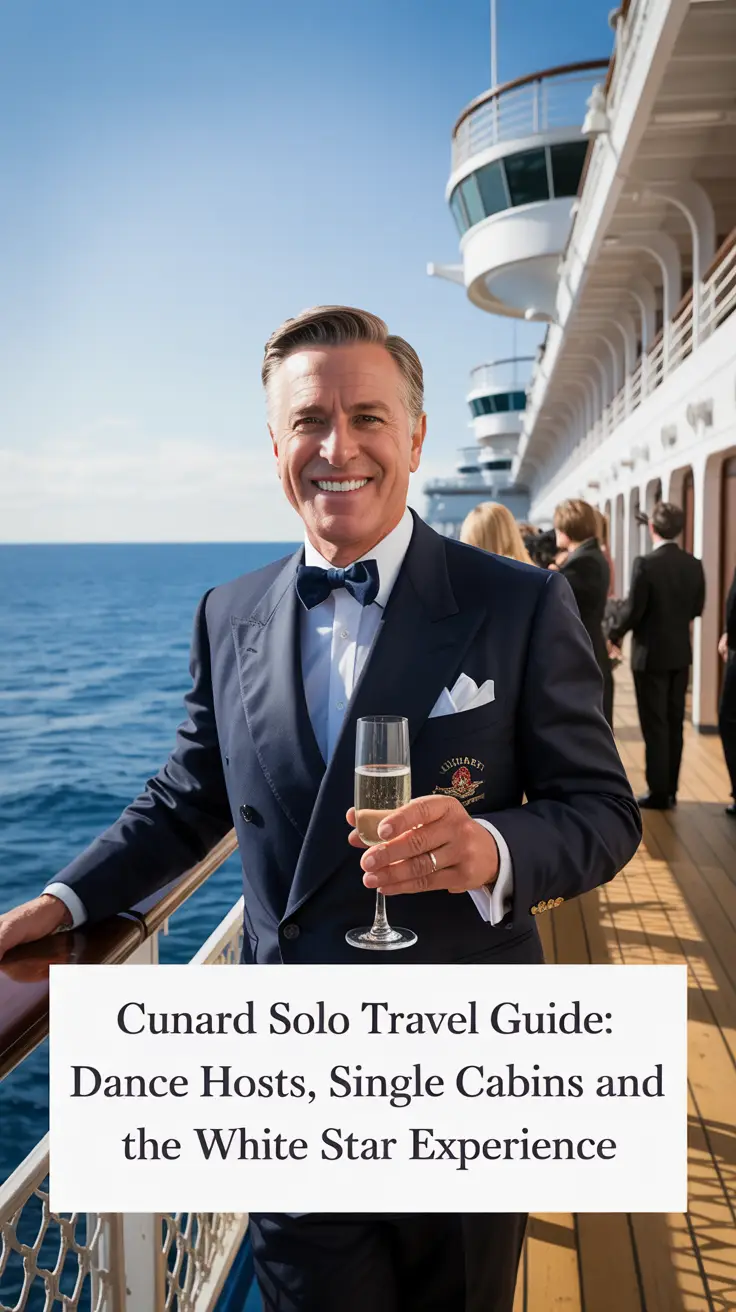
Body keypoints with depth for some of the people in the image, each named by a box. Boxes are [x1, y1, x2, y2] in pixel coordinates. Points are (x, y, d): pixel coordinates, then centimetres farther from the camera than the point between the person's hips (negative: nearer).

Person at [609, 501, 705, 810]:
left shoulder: (645, 564, -18)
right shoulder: (693, 564, 0)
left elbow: (633, 610, -16)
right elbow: (696, 608, 7)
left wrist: (615, 636, 1)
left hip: (651, 653, -6)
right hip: (681, 652, 6)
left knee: (655, 726, 2)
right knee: (674, 723, 12)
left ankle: (658, 792, 7)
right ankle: (670, 789, 20)